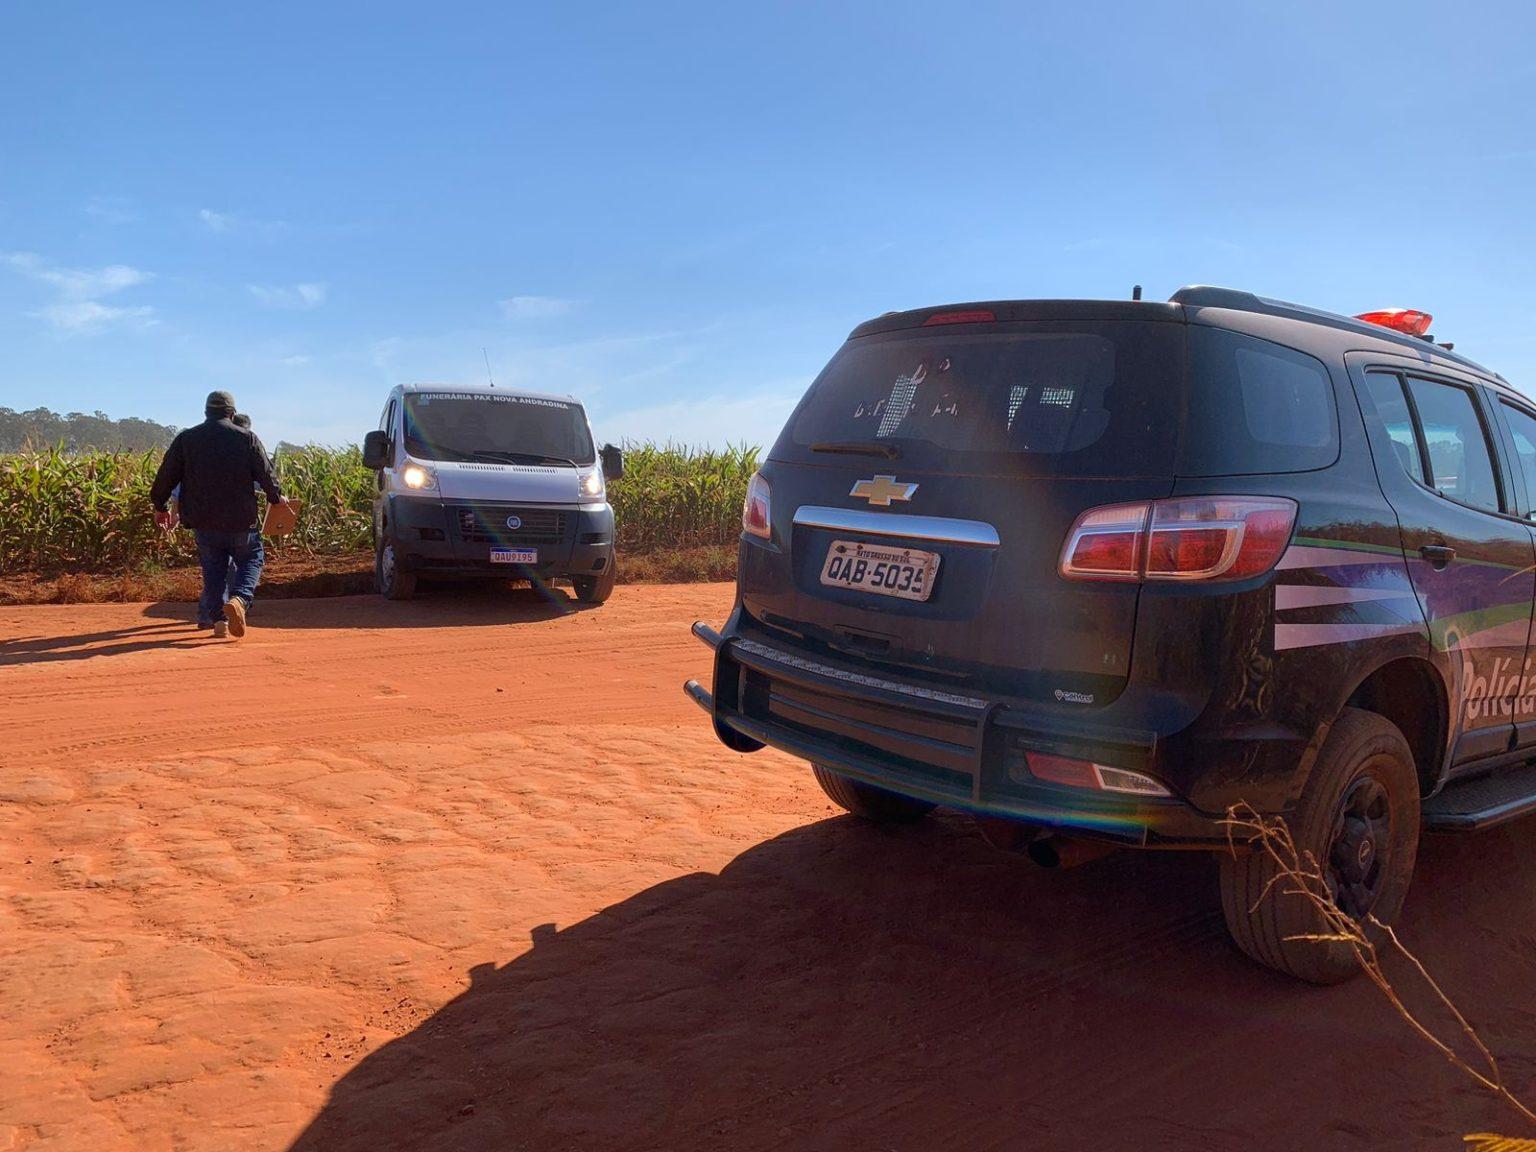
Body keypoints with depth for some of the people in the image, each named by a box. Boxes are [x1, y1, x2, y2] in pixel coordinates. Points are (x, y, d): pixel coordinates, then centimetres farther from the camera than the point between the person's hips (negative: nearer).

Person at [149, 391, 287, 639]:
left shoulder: (185, 439, 5)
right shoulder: (247, 438, -1)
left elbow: (166, 476, 7)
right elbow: (265, 473, 1)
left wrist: (160, 507, 20)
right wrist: (277, 498, 19)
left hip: (203, 521, 2)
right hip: (240, 519, -2)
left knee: (214, 568, 14)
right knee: (251, 559, 12)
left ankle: (216, 617, 8)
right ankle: (239, 599, -15)